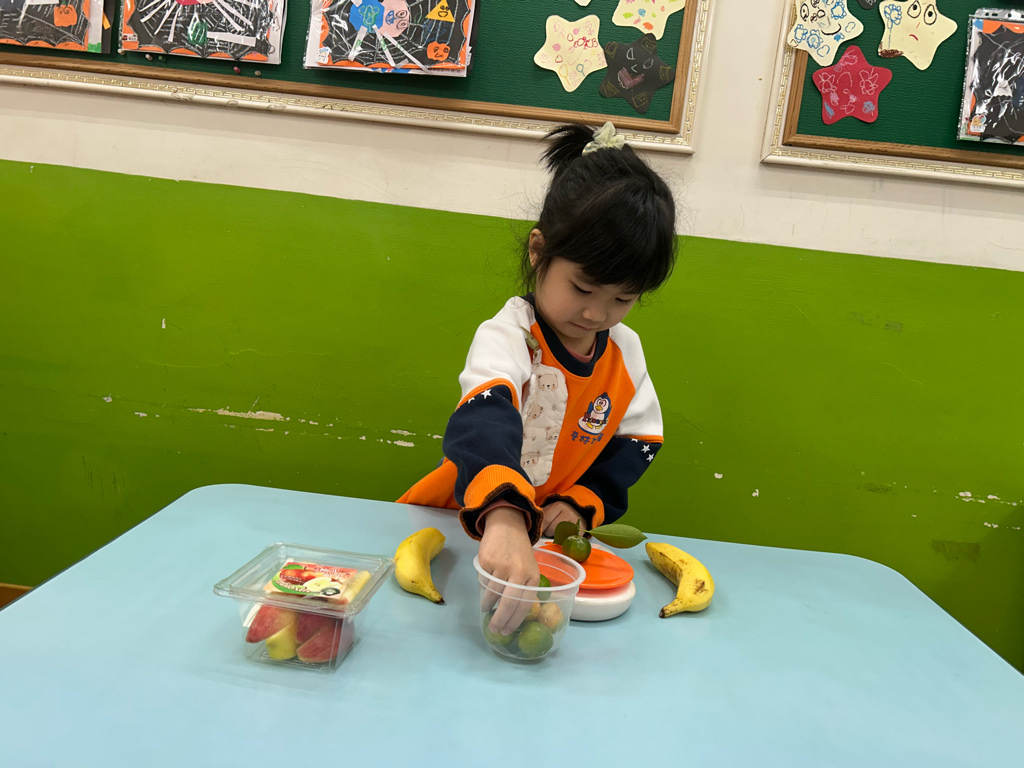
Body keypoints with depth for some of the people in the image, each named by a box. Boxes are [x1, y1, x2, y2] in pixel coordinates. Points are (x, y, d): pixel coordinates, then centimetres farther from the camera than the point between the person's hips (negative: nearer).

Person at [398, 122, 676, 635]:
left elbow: (636, 442, 8)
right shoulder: (508, 336, -22)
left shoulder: (626, 352, -1)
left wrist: (580, 504, -9)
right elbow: (484, 426, -42)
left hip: (551, 532, 4)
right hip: (472, 520, -3)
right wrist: (504, 518, -61)